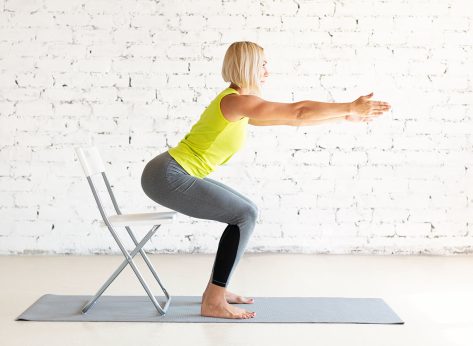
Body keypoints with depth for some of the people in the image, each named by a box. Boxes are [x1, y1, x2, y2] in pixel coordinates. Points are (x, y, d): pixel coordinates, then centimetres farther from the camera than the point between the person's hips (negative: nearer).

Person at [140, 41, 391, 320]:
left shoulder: (241, 107, 15)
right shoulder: (236, 101, -16)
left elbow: (290, 118, 19)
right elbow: (298, 112, -17)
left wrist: (344, 116, 20)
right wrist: (349, 108, -10)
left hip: (176, 175, 10)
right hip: (168, 176, -10)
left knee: (246, 212, 13)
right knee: (244, 215, -11)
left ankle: (216, 288, 18)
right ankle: (213, 302, -7)